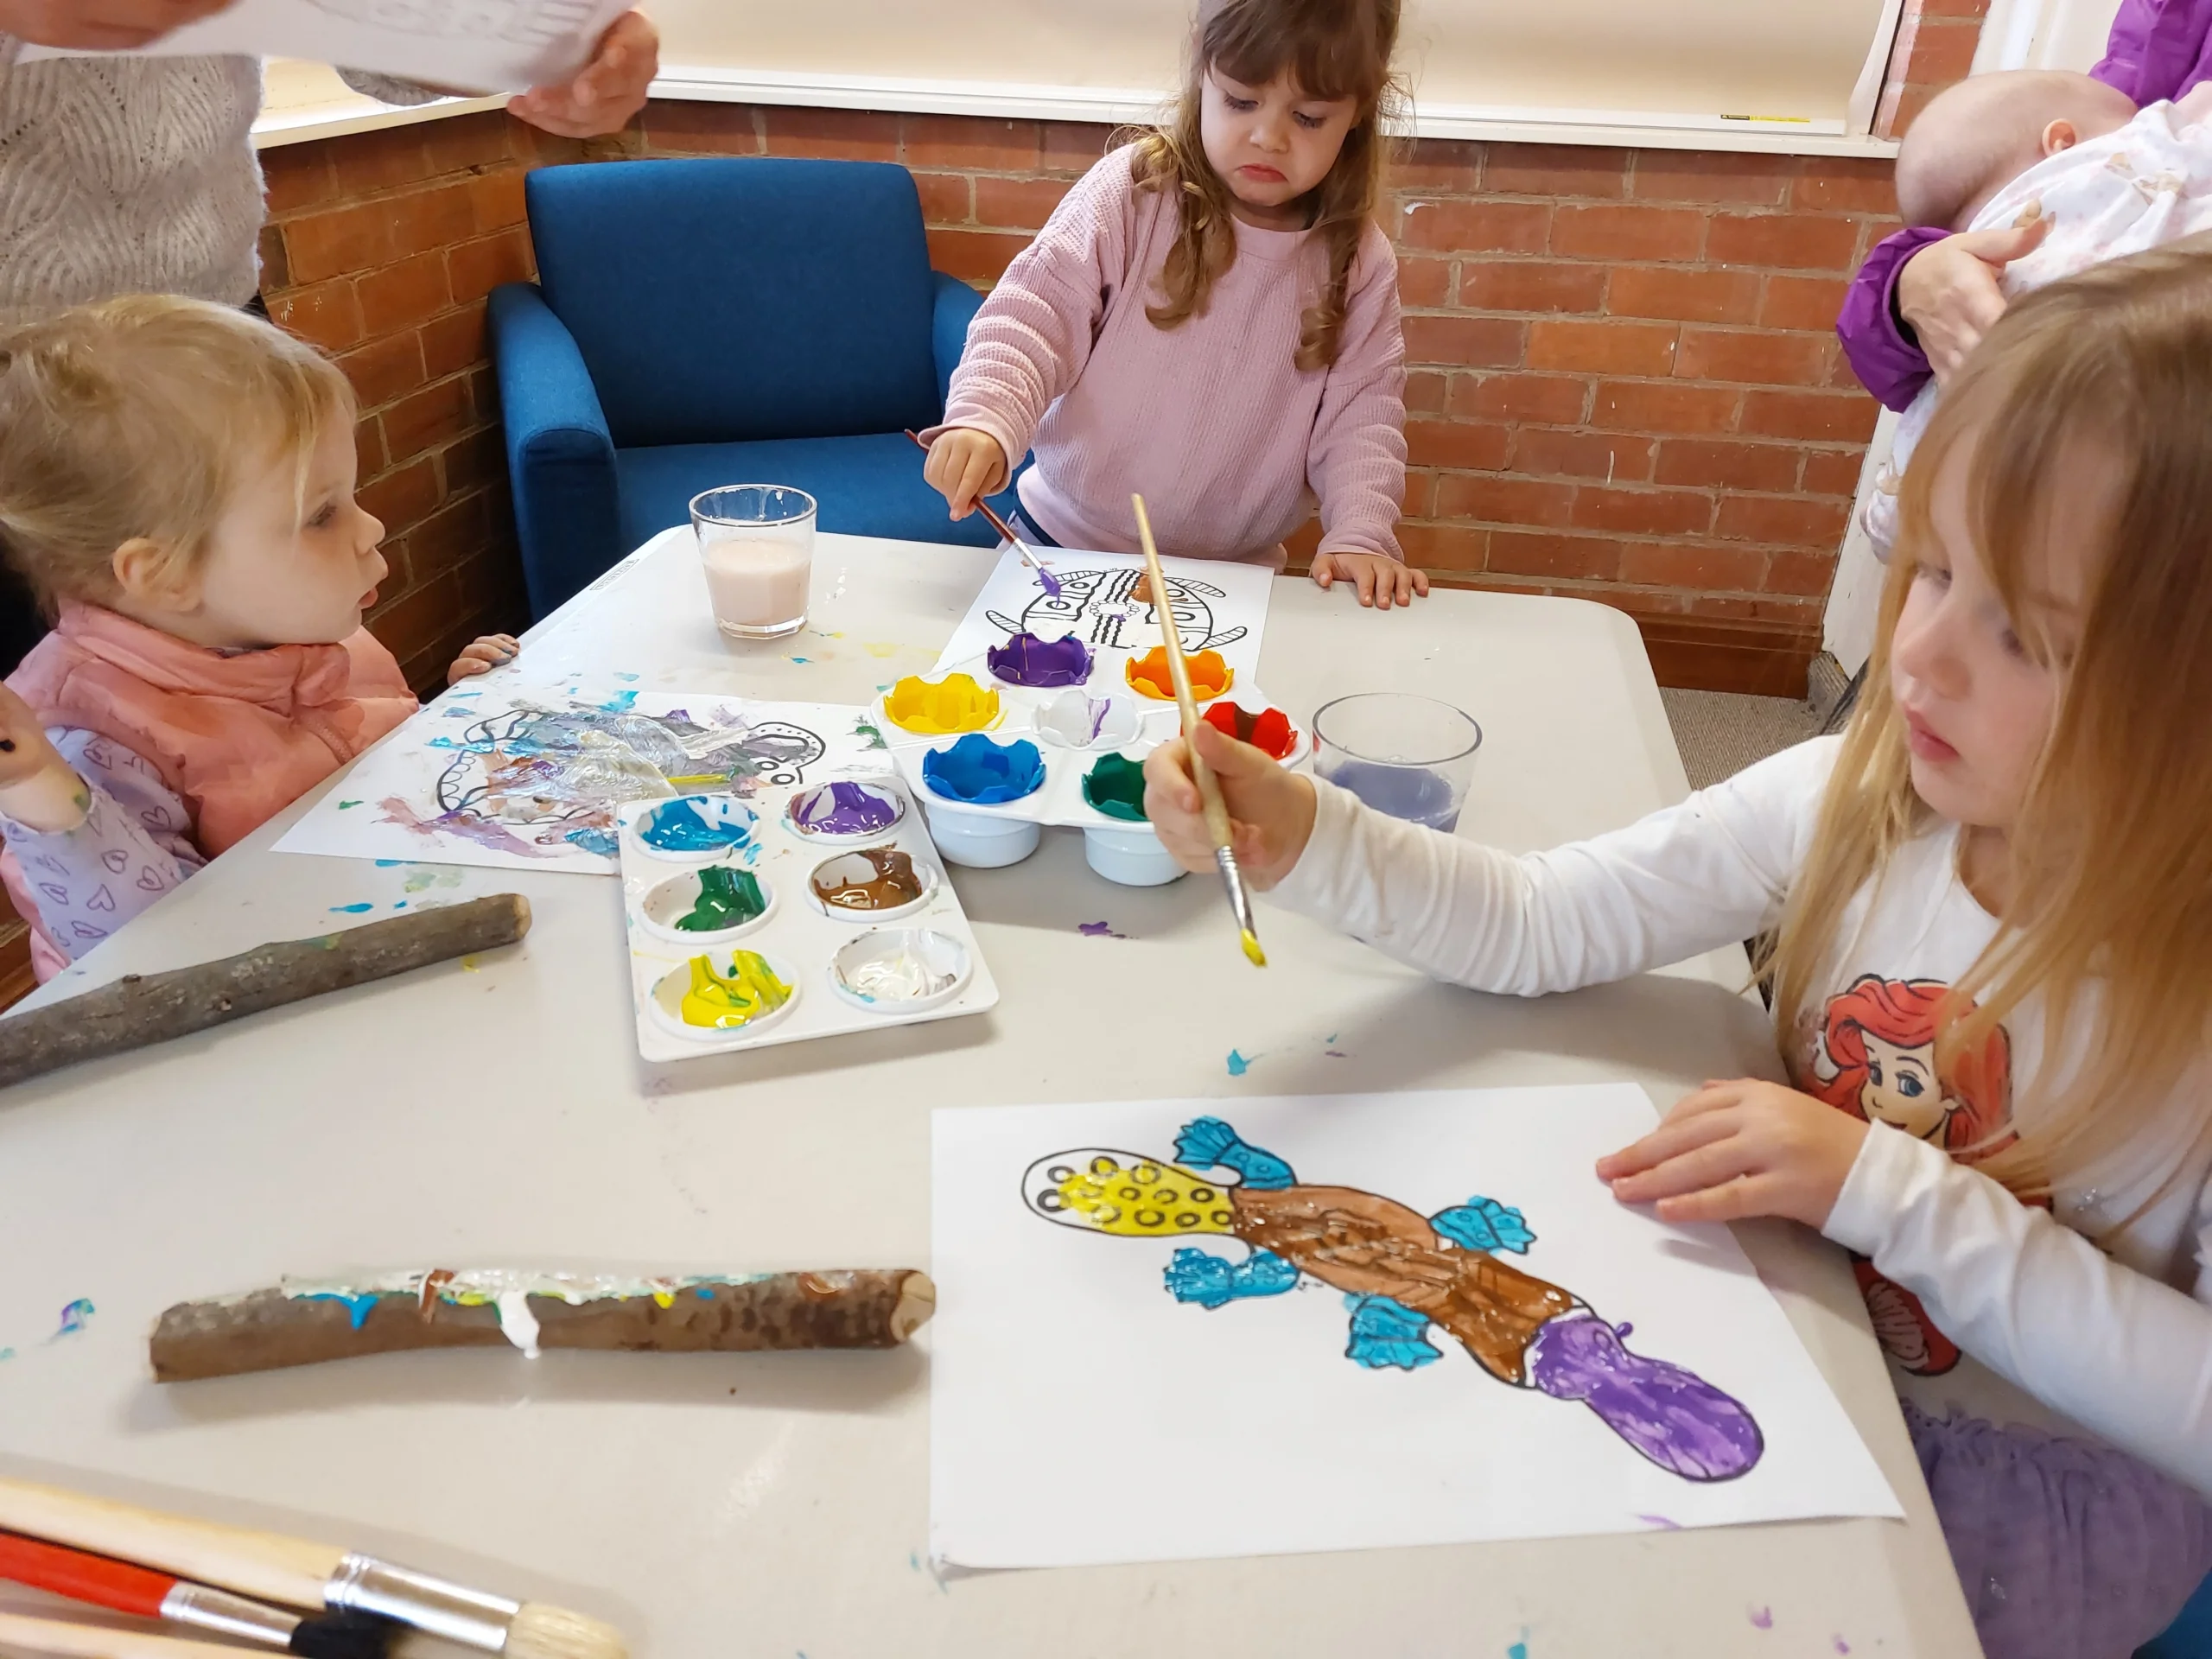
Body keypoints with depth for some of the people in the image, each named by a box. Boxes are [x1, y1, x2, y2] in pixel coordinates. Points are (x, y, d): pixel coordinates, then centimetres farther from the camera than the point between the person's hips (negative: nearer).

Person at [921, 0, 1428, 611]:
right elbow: (1034, 313, -17)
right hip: (1065, 539, -3)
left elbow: (1362, 411, -2)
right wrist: (983, 420, -36)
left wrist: (1360, 534, -18)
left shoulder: (1357, 262, -3)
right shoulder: (1132, 192, -12)